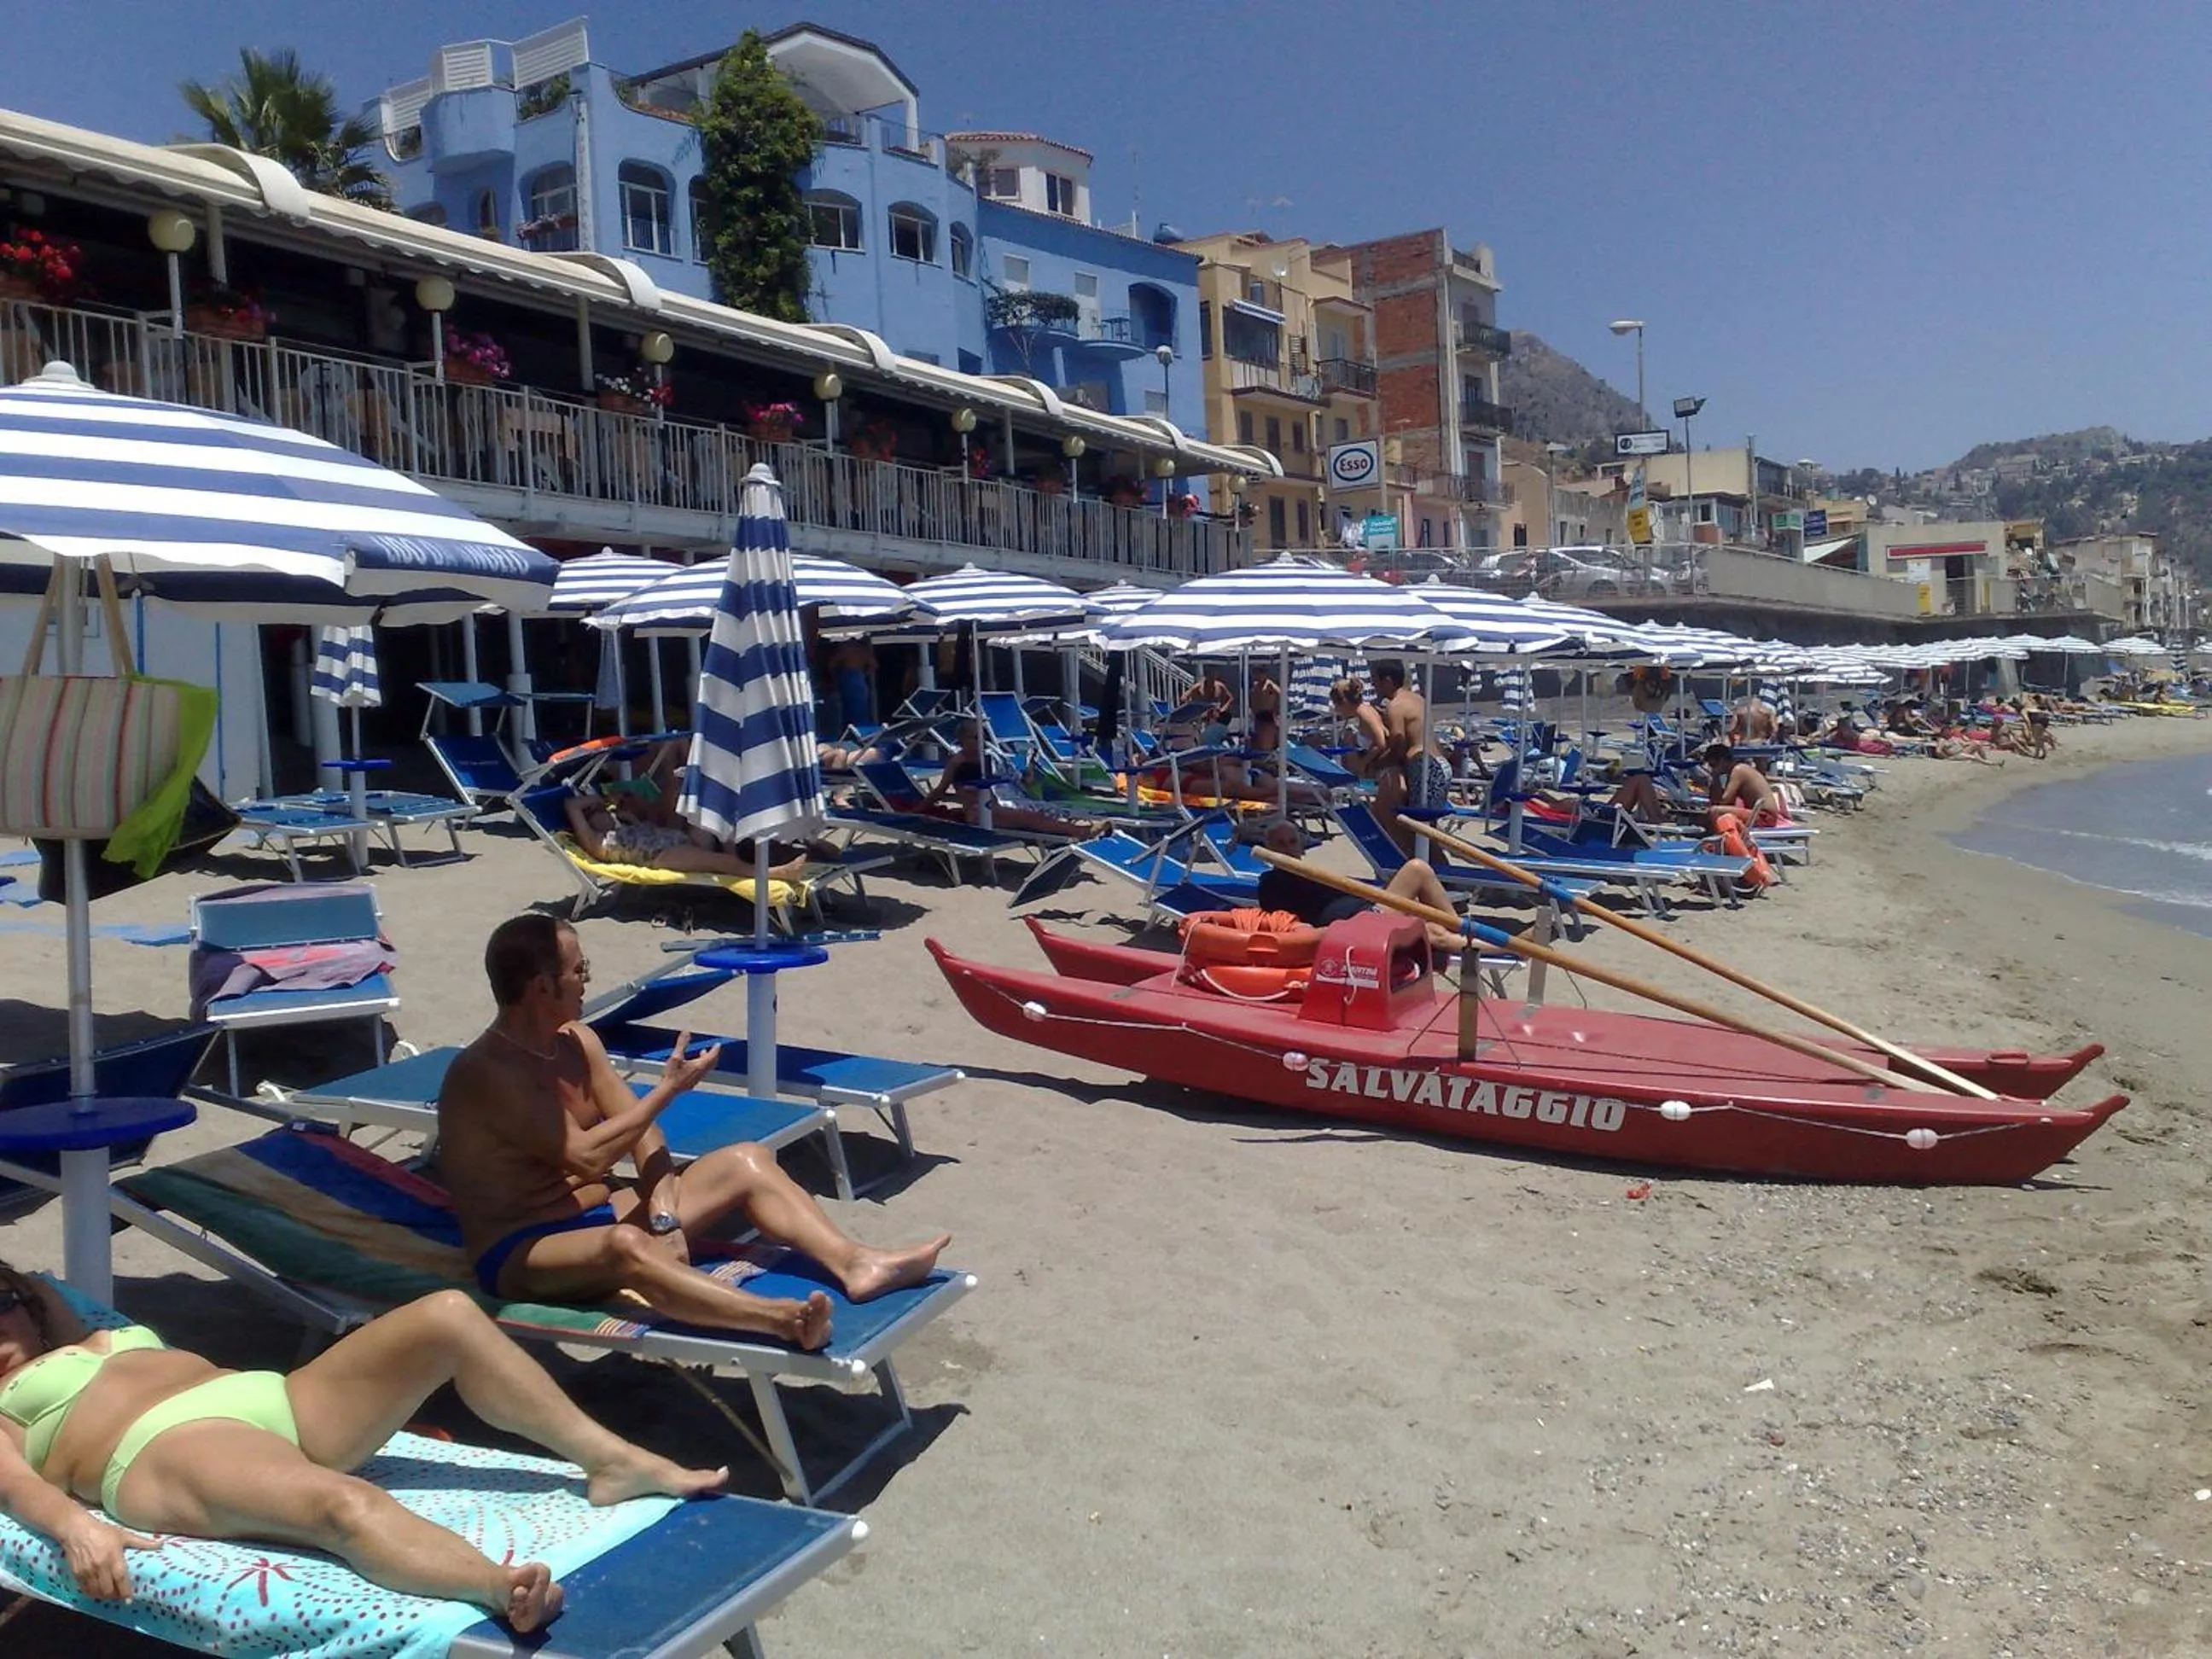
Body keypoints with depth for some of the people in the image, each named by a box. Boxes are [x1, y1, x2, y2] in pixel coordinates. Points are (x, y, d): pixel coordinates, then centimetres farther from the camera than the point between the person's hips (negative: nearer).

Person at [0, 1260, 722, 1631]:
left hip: (267, 1400, 7)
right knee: (339, 1502, -39)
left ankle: (611, 1459, -23)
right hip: (168, 1450, -6)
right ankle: (504, 1590, -64)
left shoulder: (112, 1340, 38)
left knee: (446, 1313, -17)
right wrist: (75, 1524, -23)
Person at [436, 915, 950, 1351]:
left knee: (746, 1161, -5)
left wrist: (665, 1210, -14)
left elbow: (636, 1127, 2)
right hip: (520, 1254, -9)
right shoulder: (486, 1073, -20)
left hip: (598, 1213, 9)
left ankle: (855, 1263, -24)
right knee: (626, 1246, -42)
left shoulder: (575, 1040, 5)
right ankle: (784, 1320, -61)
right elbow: (586, 1157, -26)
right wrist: (670, 1087, -19)